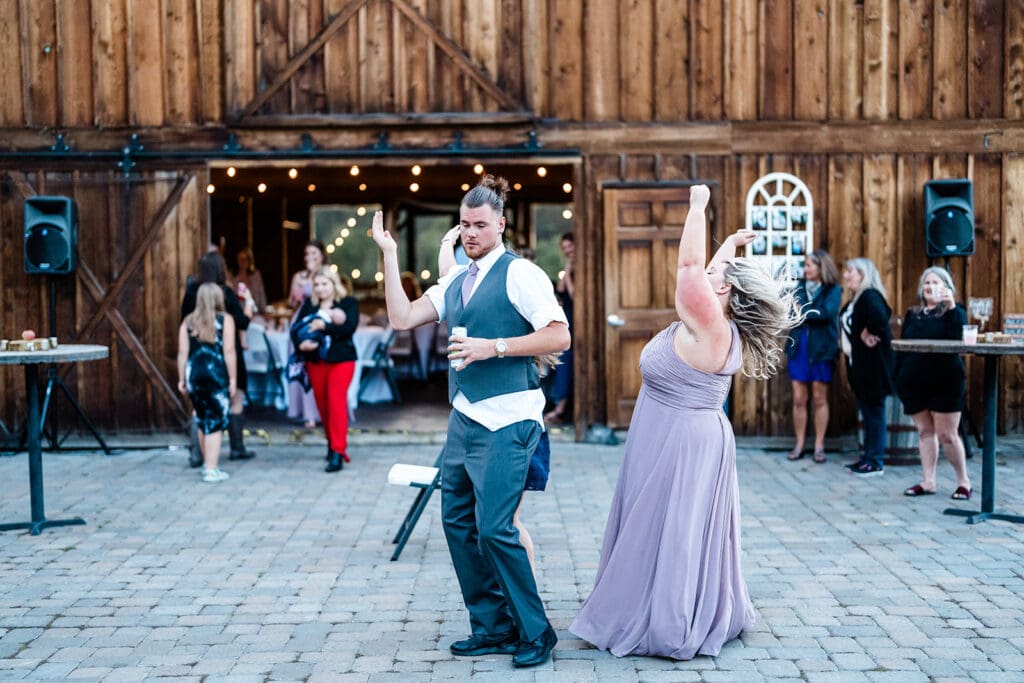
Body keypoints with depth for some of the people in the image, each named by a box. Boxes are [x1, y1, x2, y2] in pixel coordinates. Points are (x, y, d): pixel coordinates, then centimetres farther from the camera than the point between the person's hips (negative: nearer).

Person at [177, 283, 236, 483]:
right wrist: (233, 379, -3)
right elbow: (229, 352, -6)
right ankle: (211, 470, -3)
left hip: (194, 373, 4)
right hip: (217, 374, -4)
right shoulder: (225, 320, -1)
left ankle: (207, 464, 28)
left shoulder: (187, 322, 8)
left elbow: (182, 352, 4)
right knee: (215, 423, 0)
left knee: (203, 421, 17)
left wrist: (182, 379, 10)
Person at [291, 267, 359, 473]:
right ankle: (332, 443, 26)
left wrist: (324, 326, -25)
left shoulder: (348, 303, 0)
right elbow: (296, 328, 2)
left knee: (336, 402, -14)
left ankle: (338, 452, -14)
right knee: (322, 404, 8)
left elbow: (349, 327, -14)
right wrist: (300, 343, -18)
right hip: (315, 361, 4)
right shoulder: (309, 304, 10)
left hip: (340, 360, -4)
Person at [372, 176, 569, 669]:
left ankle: (535, 633, 7)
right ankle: (492, 628, 23)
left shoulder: (519, 273, -8)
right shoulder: (455, 281, 15)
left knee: (493, 527, -10)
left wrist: (492, 346, -19)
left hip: (507, 419, -8)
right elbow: (402, 318, 9)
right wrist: (388, 255, 6)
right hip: (465, 416, 9)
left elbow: (558, 336, -15)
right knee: (457, 521, 11)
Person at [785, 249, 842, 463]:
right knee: (798, 399, 4)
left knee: (820, 399, 5)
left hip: (821, 349, -3)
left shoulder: (833, 289, -3)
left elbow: (828, 312, -19)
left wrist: (803, 311, -12)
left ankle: (819, 445, 13)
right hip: (798, 347, 3)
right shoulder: (799, 286, 8)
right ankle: (799, 444, 13)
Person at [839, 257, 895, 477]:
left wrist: (869, 335, -20)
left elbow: (880, 318, -36)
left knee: (874, 411, -3)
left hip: (873, 366, -10)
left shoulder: (870, 297, -17)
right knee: (866, 411, 15)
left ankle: (876, 462, 3)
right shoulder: (854, 300, 13)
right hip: (859, 365, 10)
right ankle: (867, 457, 23)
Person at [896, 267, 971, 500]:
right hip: (914, 382, 4)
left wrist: (951, 306, -21)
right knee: (925, 431, 7)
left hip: (945, 382, -4)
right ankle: (928, 482, 12)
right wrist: (898, 379, 10)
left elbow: (957, 338, -18)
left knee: (946, 434, -6)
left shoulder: (953, 312, 3)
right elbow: (901, 348, 16)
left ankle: (964, 482, 8)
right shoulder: (912, 314, 15)